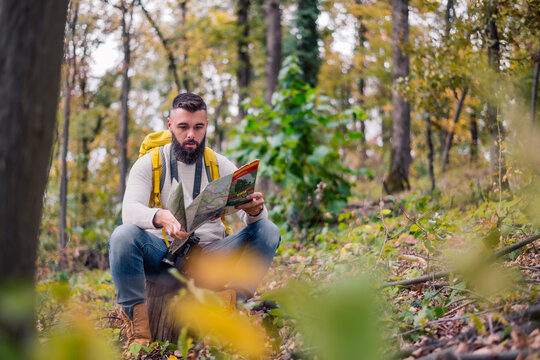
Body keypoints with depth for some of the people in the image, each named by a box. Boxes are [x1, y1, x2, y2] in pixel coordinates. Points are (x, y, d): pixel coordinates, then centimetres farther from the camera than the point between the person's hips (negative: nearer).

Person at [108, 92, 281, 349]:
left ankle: (230, 303, -30)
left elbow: (253, 216, 0)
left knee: (268, 232, -19)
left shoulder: (220, 165, 8)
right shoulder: (149, 164, 2)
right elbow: (130, 210, -15)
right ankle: (139, 327, -25)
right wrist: (161, 217, -39)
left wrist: (255, 210, -27)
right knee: (123, 236, -32)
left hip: (211, 256, 2)